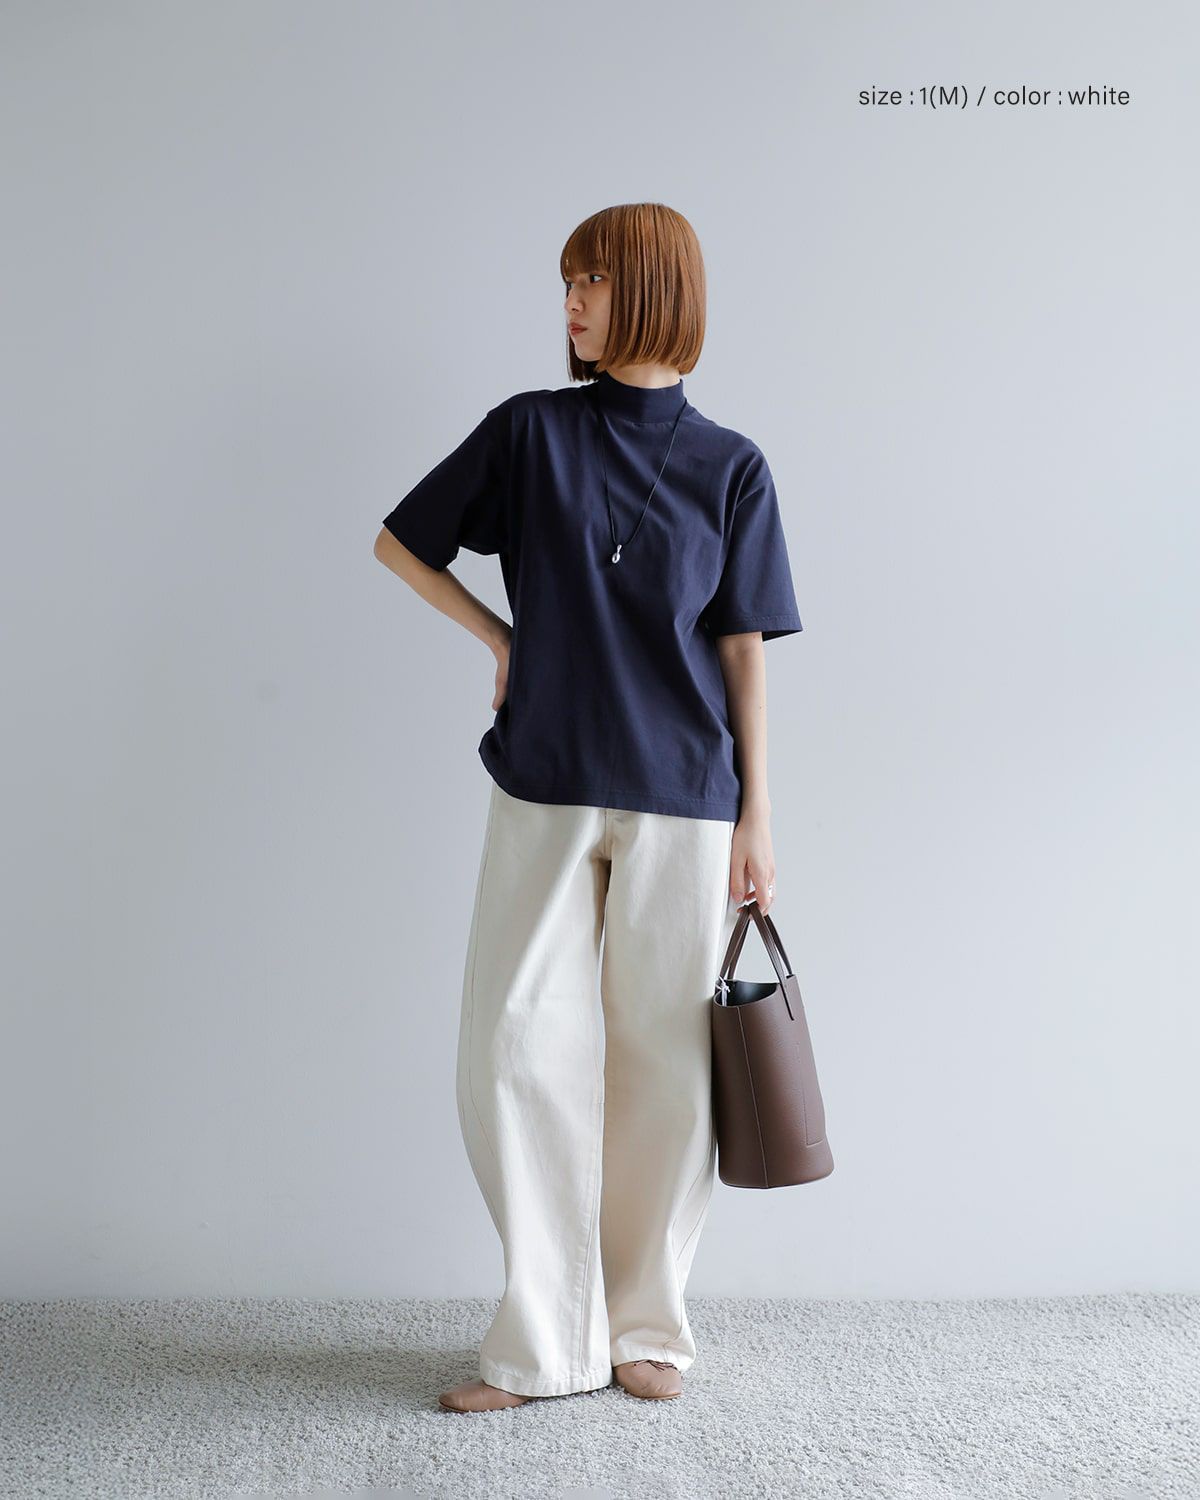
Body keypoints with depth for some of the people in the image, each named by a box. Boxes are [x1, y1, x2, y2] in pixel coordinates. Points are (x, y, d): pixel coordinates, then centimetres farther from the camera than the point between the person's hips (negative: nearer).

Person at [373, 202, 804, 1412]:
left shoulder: (731, 468, 4)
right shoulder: (528, 431, 6)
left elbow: (741, 648, 4)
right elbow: (399, 542, 15)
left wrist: (756, 817, 1)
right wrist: (504, 642, 7)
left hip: (682, 802, -1)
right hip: (546, 790, 1)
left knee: (662, 1060, 4)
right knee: (518, 1049, -2)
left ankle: (646, 1328, 20)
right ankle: (546, 1340, 10)